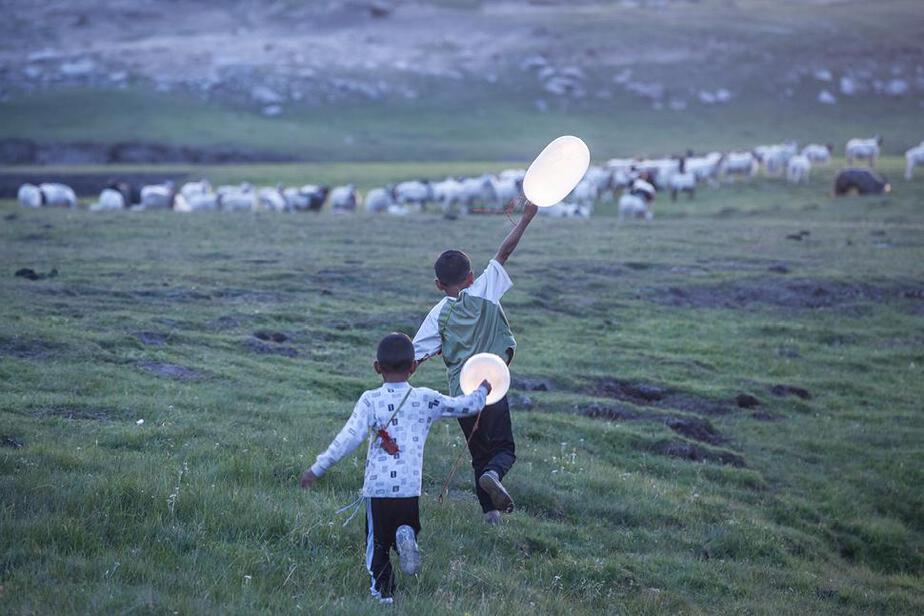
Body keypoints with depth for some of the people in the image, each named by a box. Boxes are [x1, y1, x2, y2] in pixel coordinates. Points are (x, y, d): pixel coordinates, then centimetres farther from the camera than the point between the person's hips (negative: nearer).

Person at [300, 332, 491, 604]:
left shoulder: (370, 400, -3)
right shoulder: (426, 399, 4)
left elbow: (348, 438, -11)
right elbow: (465, 407, 16)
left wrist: (317, 469, -7)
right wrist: (482, 391, 38)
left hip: (377, 487, -1)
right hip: (411, 488, 1)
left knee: (377, 543, 10)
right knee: (407, 526, 20)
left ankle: (383, 593, 1)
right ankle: (406, 536, -14)